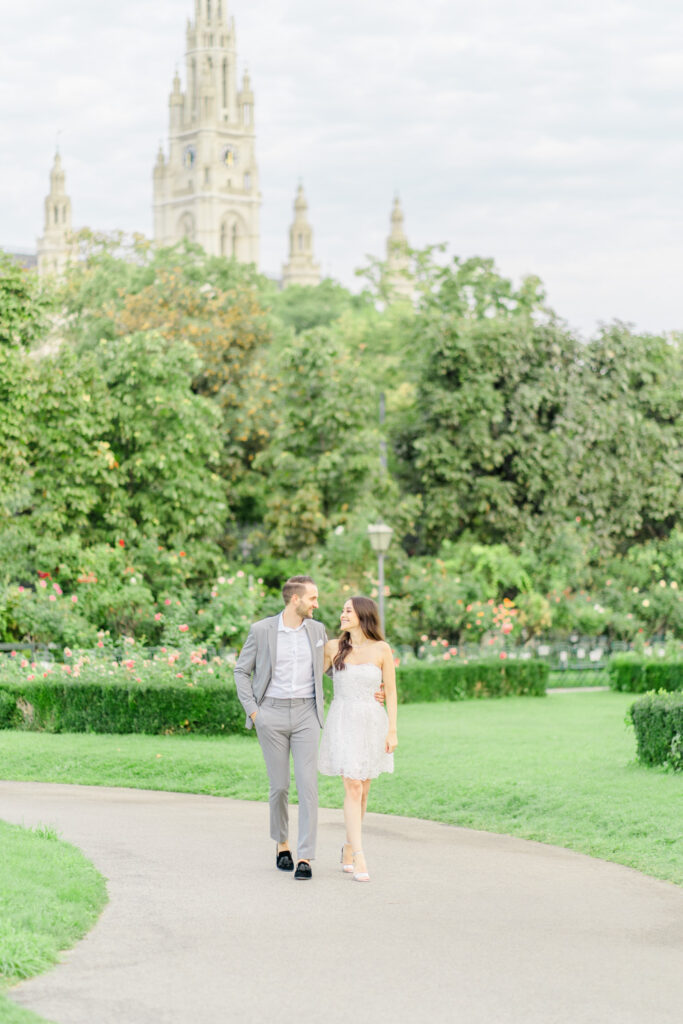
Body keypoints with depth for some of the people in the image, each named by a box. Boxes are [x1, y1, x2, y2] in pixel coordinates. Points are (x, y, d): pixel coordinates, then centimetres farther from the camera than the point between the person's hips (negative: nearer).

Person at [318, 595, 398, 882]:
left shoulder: (381, 650, -2)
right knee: (353, 789, -11)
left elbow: (391, 692, 0)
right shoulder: (333, 647, 0)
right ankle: (359, 858, -14)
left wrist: (392, 731, -4)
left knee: (362, 790, 9)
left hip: (372, 722, 1)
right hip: (343, 722, -1)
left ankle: (348, 848, 27)